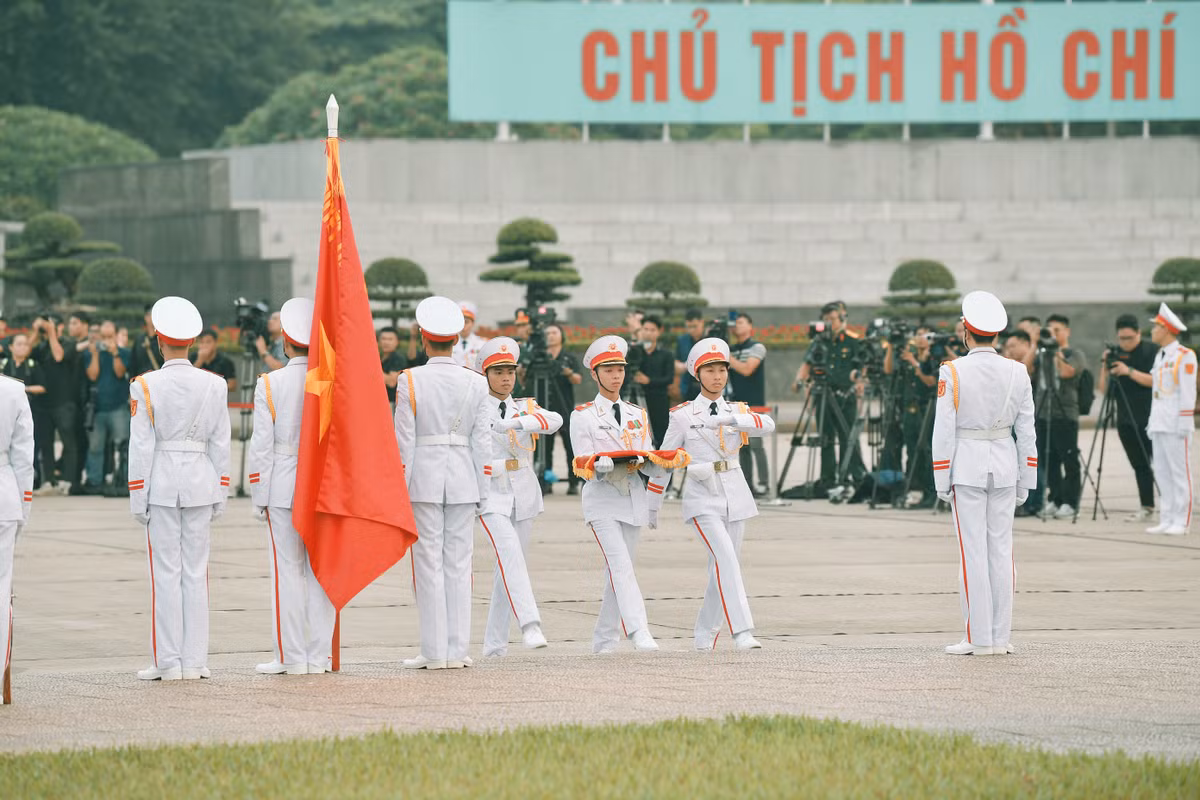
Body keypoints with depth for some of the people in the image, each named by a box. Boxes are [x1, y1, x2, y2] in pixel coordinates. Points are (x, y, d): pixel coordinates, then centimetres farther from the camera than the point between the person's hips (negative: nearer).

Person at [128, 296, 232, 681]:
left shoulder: (145, 387, -8)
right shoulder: (213, 385, 1)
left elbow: (141, 445, -8)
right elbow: (221, 444, 4)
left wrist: (138, 498, -2)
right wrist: (220, 495, 11)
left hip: (161, 483, -3)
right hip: (201, 481, 3)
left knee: (166, 573, 1)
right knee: (196, 573, 7)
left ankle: (169, 662, 0)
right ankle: (195, 660, 7)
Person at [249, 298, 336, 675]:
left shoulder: (270, 384, -7)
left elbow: (262, 445, -6)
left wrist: (258, 494, 1)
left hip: (284, 488, -3)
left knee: (287, 570, 1)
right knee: (321, 570, 6)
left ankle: (292, 656, 1)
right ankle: (319, 656, 7)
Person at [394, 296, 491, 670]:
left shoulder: (410, 381, -7)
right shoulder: (476, 384, 1)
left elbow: (405, 441, -7)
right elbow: (482, 442, 3)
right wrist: (481, 493, 9)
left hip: (424, 476, -3)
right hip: (463, 479, 3)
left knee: (429, 565, 1)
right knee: (458, 565, 7)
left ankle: (434, 651, 0)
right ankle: (457, 650, 6)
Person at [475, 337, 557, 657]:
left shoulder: (526, 408, 12)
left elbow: (554, 420, -9)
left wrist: (522, 422, -26)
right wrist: (502, 466, -10)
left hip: (524, 495, 4)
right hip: (491, 495, -4)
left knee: (509, 565, 5)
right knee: (510, 553, -23)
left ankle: (495, 642, 11)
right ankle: (529, 624, -37)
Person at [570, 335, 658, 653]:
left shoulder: (637, 415, 16)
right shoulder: (582, 416, 2)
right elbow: (581, 463, -6)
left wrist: (641, 461, -10)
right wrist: (598, 464, -27)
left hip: (633, 498, 5)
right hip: (602, 499, -5)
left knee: (618, 569, 6)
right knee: (621, 566, -18)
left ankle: (604, 639, 13)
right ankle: (639, 632, -28)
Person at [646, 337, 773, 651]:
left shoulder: (738, 411, 11)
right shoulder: (682, 415, 3)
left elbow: (767, 425, -10)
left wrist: (731, 419, -26)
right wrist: (652, 505, 10)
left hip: (734, 494, 4)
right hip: (702, 497, -4)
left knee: (722, 567, 7)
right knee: (726, 559, -20)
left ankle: (705, 635, 21)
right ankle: (742, 631, -28)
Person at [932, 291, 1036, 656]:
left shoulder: (952, 373, -9)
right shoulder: (1017, 373, 2)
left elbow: (944, 430, -9)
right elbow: (1027, 431, 5)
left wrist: (941, 481, -3)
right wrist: (1025, 481, 12)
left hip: (966, 466, -3)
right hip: (1004, 463, 3)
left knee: (973, 553, -1)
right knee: (1001, 550, 8)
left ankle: (979, 638, -1)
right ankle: (1001, 637, 9)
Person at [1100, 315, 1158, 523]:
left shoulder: (1151, 351, -4)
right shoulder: (1116, 353, 10)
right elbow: (1104, 388, 8)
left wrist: (1130, 372, -21)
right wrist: (1106, 366, -7)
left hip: (1149, 418, -5)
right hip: (1126, 419, 5)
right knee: (1139, 465, 6)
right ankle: (1146, 507, 9)